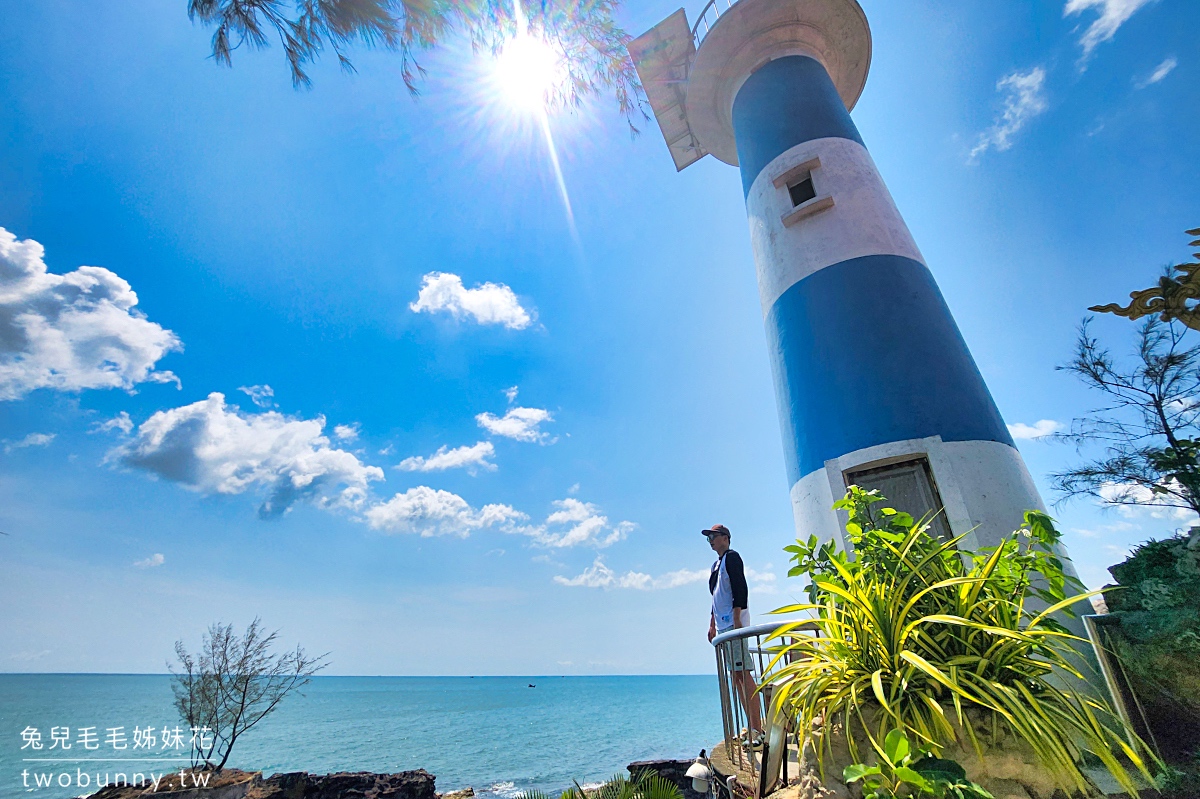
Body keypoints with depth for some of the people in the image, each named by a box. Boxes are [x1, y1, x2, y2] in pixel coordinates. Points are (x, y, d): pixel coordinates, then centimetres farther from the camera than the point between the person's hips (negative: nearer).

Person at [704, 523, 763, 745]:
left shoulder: (732, 557, -4)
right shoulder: (716, 565, 22)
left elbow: (740, 588, -15)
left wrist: (737, 618, -21)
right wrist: (712, 624, 22)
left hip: (734, 622, -9)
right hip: (723, 625, 9)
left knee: (743, 673, -11)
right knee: (736, 675, 8)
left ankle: (757, 729, -8)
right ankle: (753, 726, 12)